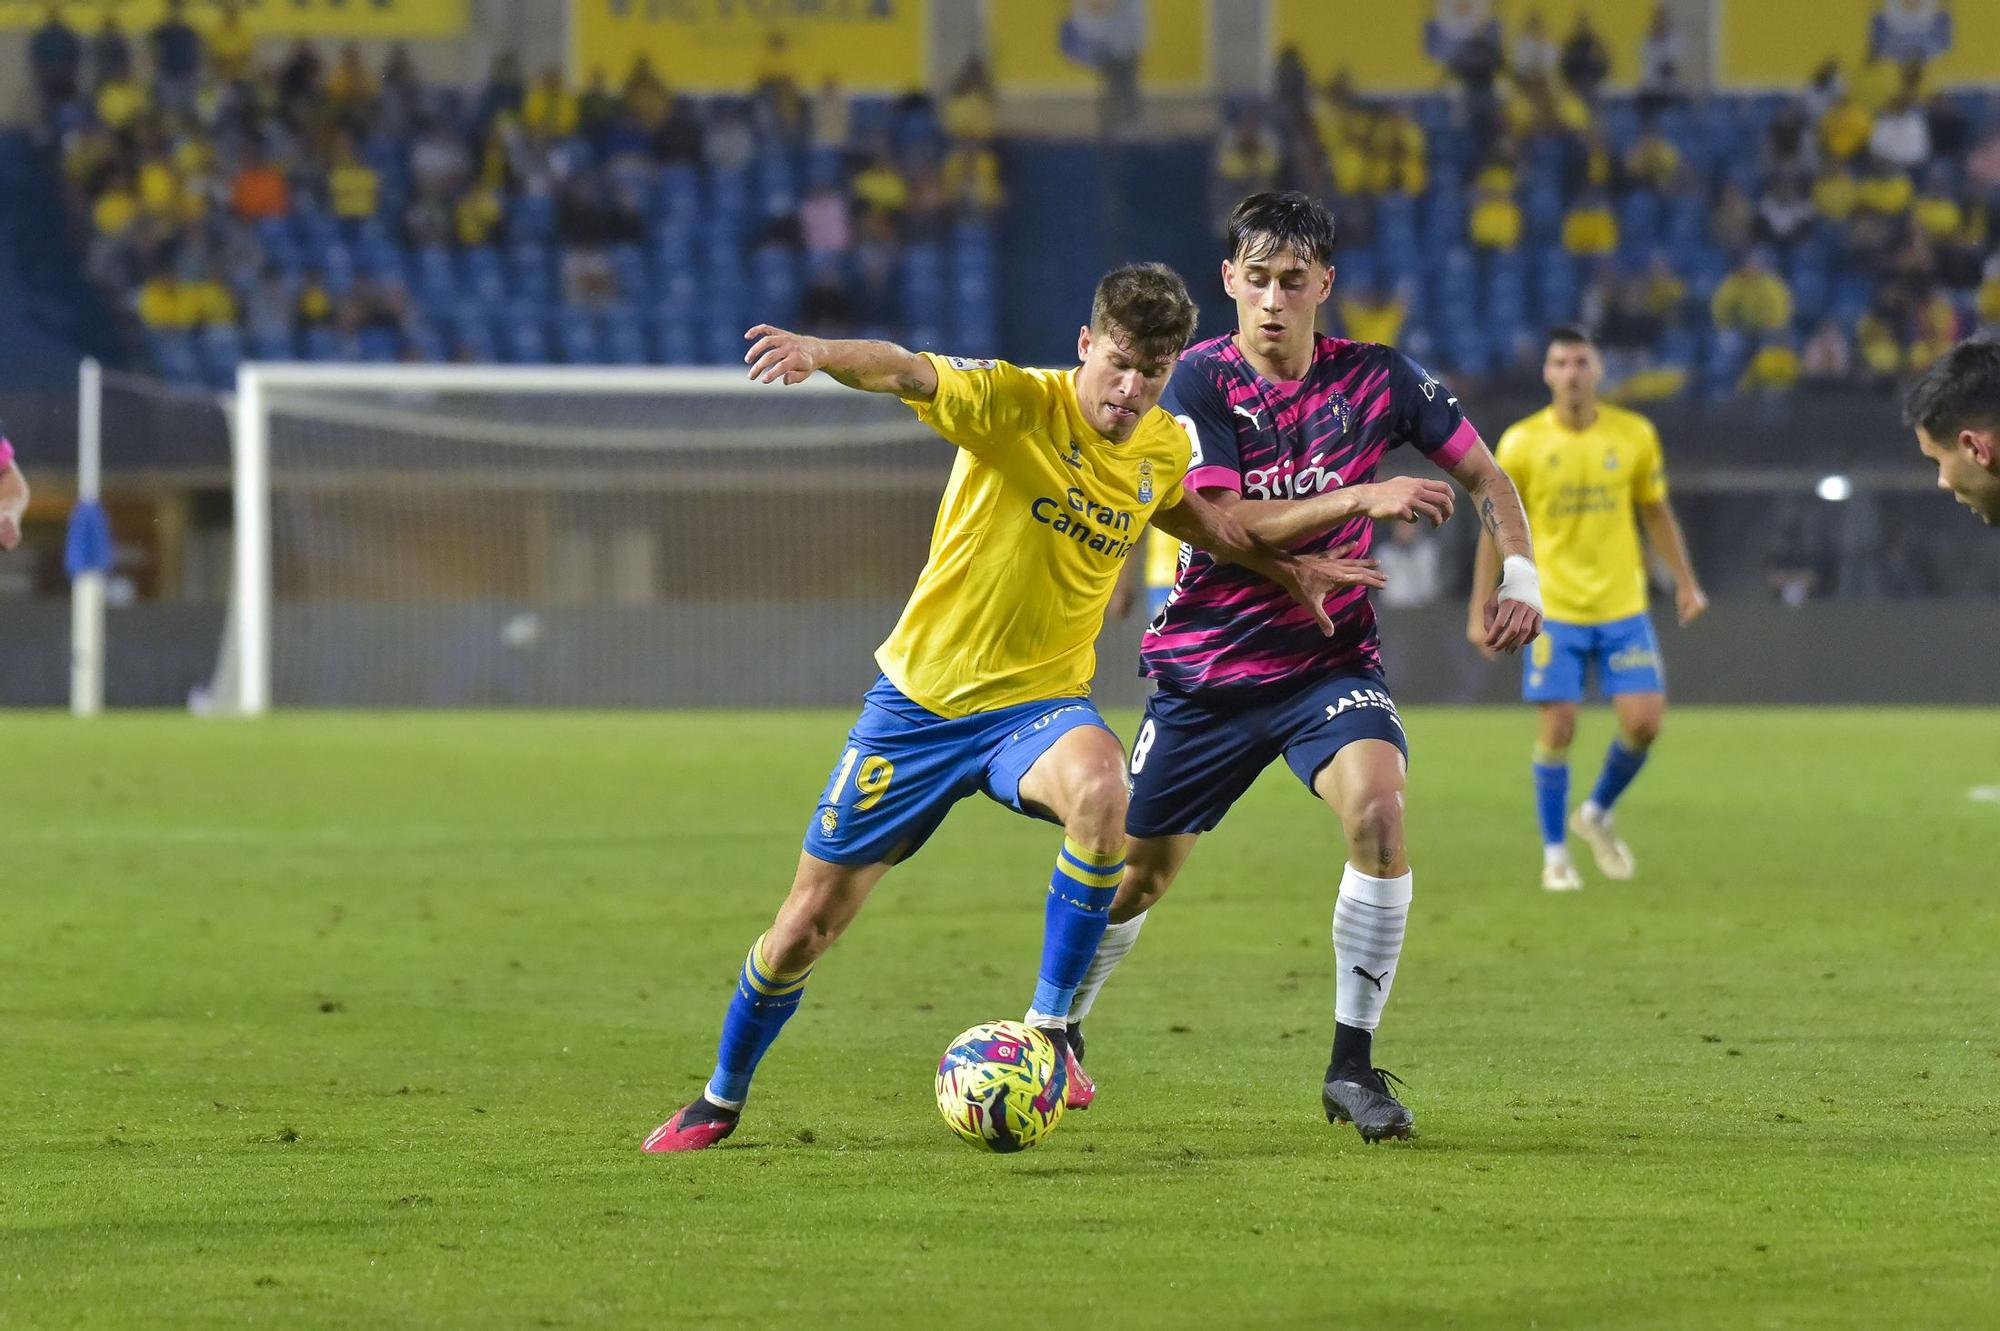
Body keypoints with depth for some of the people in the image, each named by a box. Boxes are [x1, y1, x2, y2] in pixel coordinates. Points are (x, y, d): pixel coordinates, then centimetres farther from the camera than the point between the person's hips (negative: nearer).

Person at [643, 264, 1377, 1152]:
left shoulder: (1163, 447, 0)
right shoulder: (1015, 404, -17)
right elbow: (907, 374, -36)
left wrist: (1282, 567, 24)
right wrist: (819, 353, -56)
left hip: (1038, 702, 2)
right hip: (921, 695, -2)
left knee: (1100, 789, -36)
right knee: (805, 928, 4)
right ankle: (721, 1101, 31)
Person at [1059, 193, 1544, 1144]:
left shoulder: (1376, 379, -4)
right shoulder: (1202, 380, -10)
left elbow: (1482, 475, 7)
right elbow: (1222, 523, -21)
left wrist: (1518, 576, -10)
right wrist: (1358, 499, -30)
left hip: (1330, 662, 0)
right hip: (1207, 665, 0)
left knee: (1377, 808, -28)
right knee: (1138, 868, 9)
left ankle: (1353, 1065, -20)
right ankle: (1058, 1033, 39)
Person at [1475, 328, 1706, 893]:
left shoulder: (1634, 435, 0)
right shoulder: (1521, 443, -5)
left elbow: (1656, 512, 13)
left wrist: (1685, 582, 8)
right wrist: (1480, 609, 0)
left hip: (1623, 608, 2)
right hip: (1555, 609, -2)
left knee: (1644, 721, -6)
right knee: (1558, 728, -6)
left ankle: (1597, 814, 21)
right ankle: (1555, 853, 9)